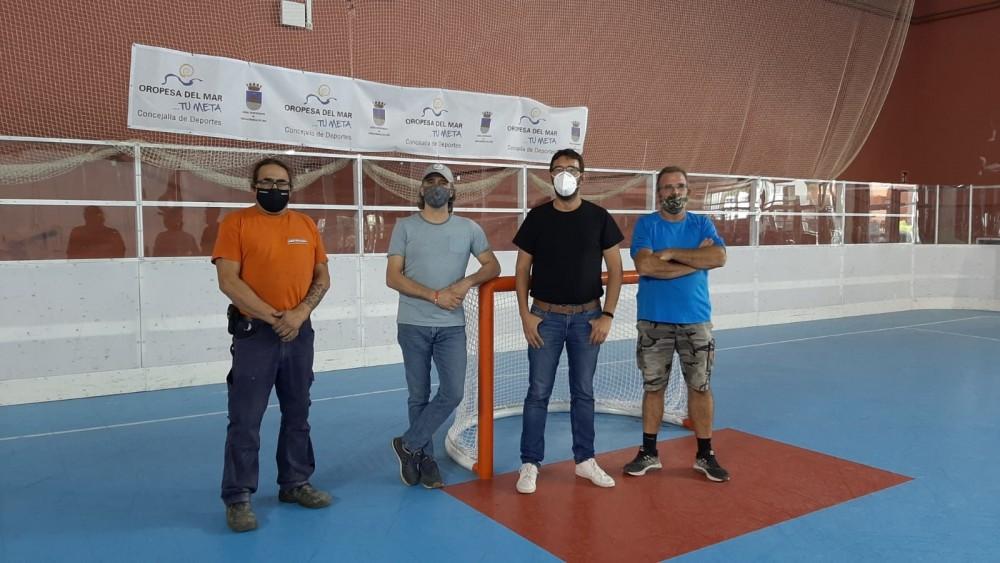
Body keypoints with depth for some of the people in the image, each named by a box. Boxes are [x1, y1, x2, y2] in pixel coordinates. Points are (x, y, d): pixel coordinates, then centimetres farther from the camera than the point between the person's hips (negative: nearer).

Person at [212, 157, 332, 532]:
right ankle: (238, 498, 12)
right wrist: (272, 317, -16)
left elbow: (322, 278, 9)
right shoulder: (236, 223, -4)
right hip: (254, 333, -4)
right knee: (245, 420, 0)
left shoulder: (306, 225, 9)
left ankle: (295, 483, 28)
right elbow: (229, 281, -12)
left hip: (300, 332, 5)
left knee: (297, 414, 14)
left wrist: (300, 312, -8)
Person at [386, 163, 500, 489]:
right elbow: (393, 277, -4)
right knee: (419, 396, 6)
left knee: (453, 392, -6)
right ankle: (425, 458, 22)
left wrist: (467, 282, -9)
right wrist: (435, 296, -13)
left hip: (452, 326, 1)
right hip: (413, 325, -1)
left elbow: (492, 266, 11)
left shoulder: (469, 229, 4)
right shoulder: (405, 228, 0)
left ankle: (409, 445, 12)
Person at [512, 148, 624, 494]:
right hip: (546, 317, -1)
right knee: (538, 392, 2)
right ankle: (530, 464, 12)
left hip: (587, 317, 1)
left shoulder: (598, 217, 0)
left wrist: (607, 315, -4)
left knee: (583, 393, 11)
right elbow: (522, 269, 3)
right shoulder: (537, 217, 0)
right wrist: (525, 315, -5)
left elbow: (615, 269, 3)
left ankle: (585, 460, 23)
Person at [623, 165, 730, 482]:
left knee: (700, 386, 7)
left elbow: (719, 258, -13)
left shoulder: (702, 225, 6)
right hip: (654, 321, -1)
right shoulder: (646, 225, -1)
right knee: (653, 386, 8)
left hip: (696, 320, 2)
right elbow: (644, 265, -18)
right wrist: (696, 259, -13)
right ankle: (649, 453, 21)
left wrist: (671, 253, -15)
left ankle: (705, 455, 21)